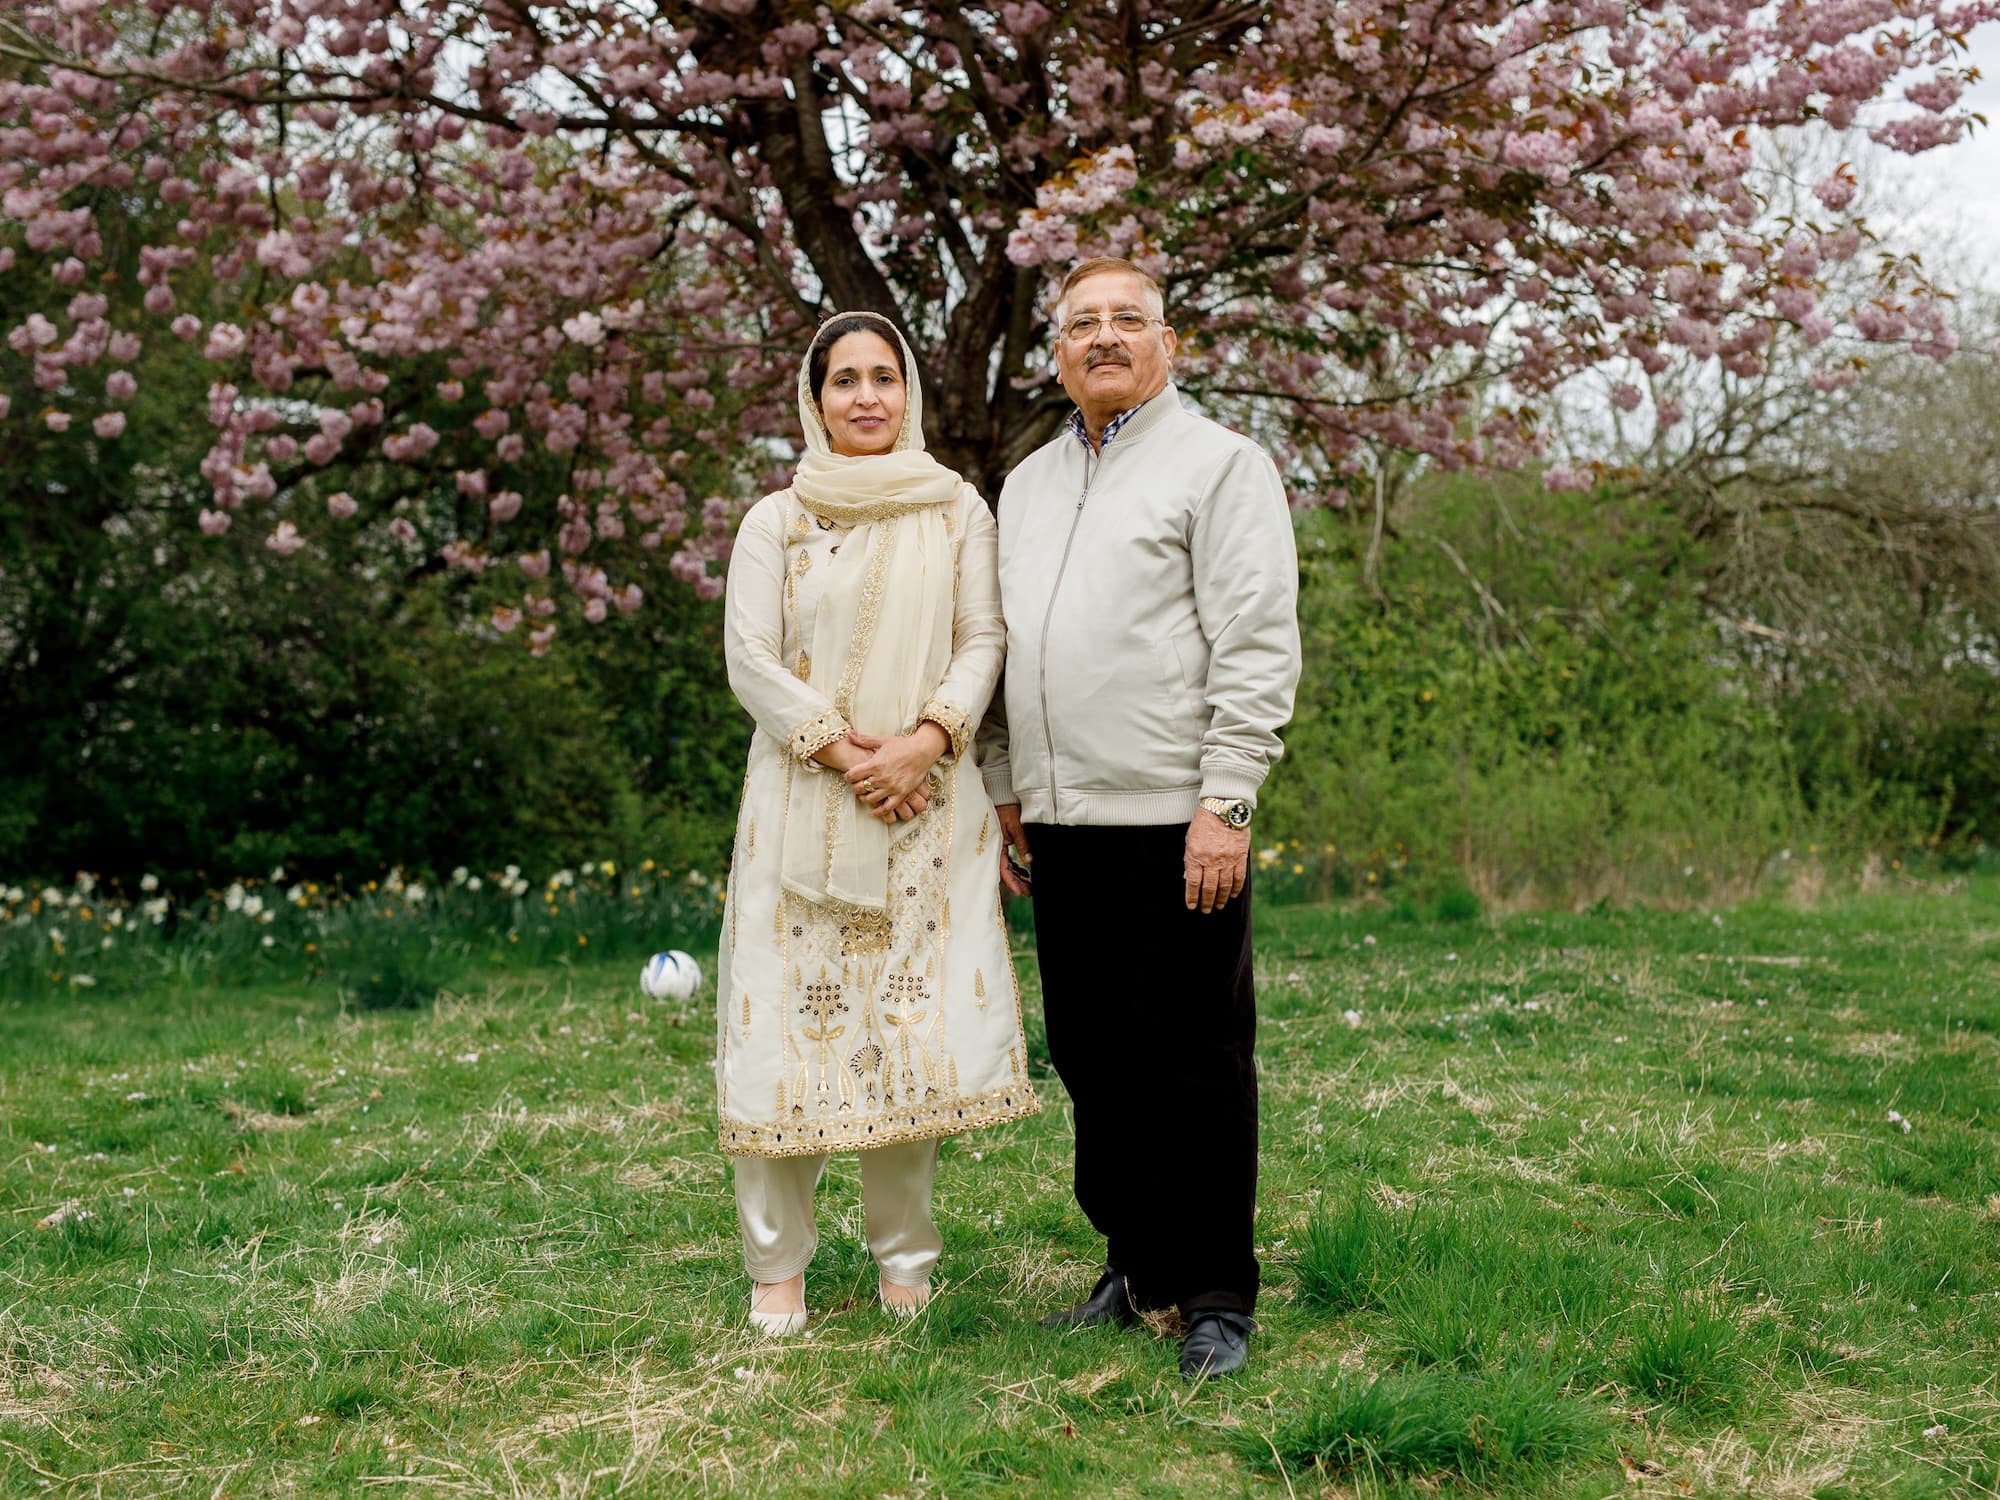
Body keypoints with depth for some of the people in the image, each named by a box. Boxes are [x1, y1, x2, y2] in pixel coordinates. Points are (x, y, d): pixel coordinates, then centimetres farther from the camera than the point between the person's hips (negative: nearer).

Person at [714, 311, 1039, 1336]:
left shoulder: (958, 510, 9)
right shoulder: (774, 521, 6)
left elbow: (983, 640, 3)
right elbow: (750, 660, 0)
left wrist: (924, 741, -13)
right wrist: (840, 749, -13)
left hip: (926, 801, 1)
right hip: (803, 801, -1)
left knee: (921, 1020, 1)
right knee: (792, 1018, -2)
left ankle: (904, 1253, 14)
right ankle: (776, 1266, 6)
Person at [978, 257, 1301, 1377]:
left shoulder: (1219, 464, -2)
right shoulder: (1029, 483, 19)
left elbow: (1259, 651, -9)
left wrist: (1225, 802, -16)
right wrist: (1004, 793, 16)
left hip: (1176, 821, -7)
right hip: (1061, 823, 7)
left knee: (1196, 1066, -2)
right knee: (1093, 1061, 12)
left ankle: (1218, 1296, 8)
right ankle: (1136, 1267, 24)